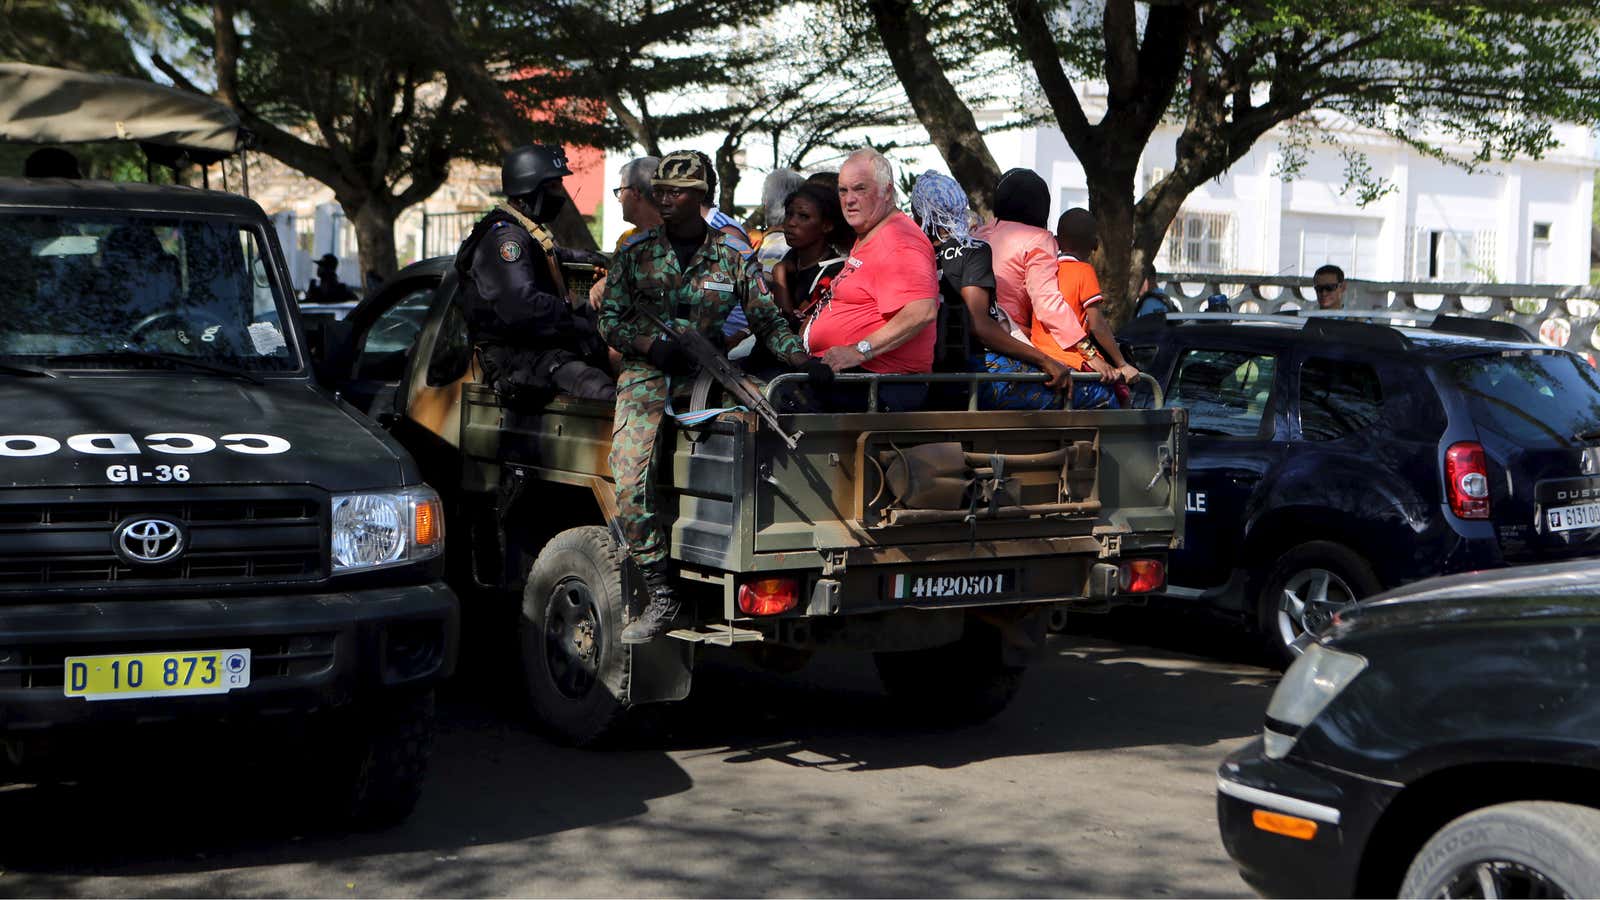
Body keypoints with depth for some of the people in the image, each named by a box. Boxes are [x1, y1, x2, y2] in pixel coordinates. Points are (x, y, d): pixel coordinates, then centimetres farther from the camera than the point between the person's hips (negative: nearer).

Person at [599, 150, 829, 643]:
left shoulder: (733, 255, 6)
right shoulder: (636, 251, 9)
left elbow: (767, 320, 6)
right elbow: (609, 317, 7)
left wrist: (803, 361, -10)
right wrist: (652, 344, -12)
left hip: (704, 378, 0)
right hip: (645, 379, 0)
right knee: (632, 484, -18)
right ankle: (661, 597, -13)